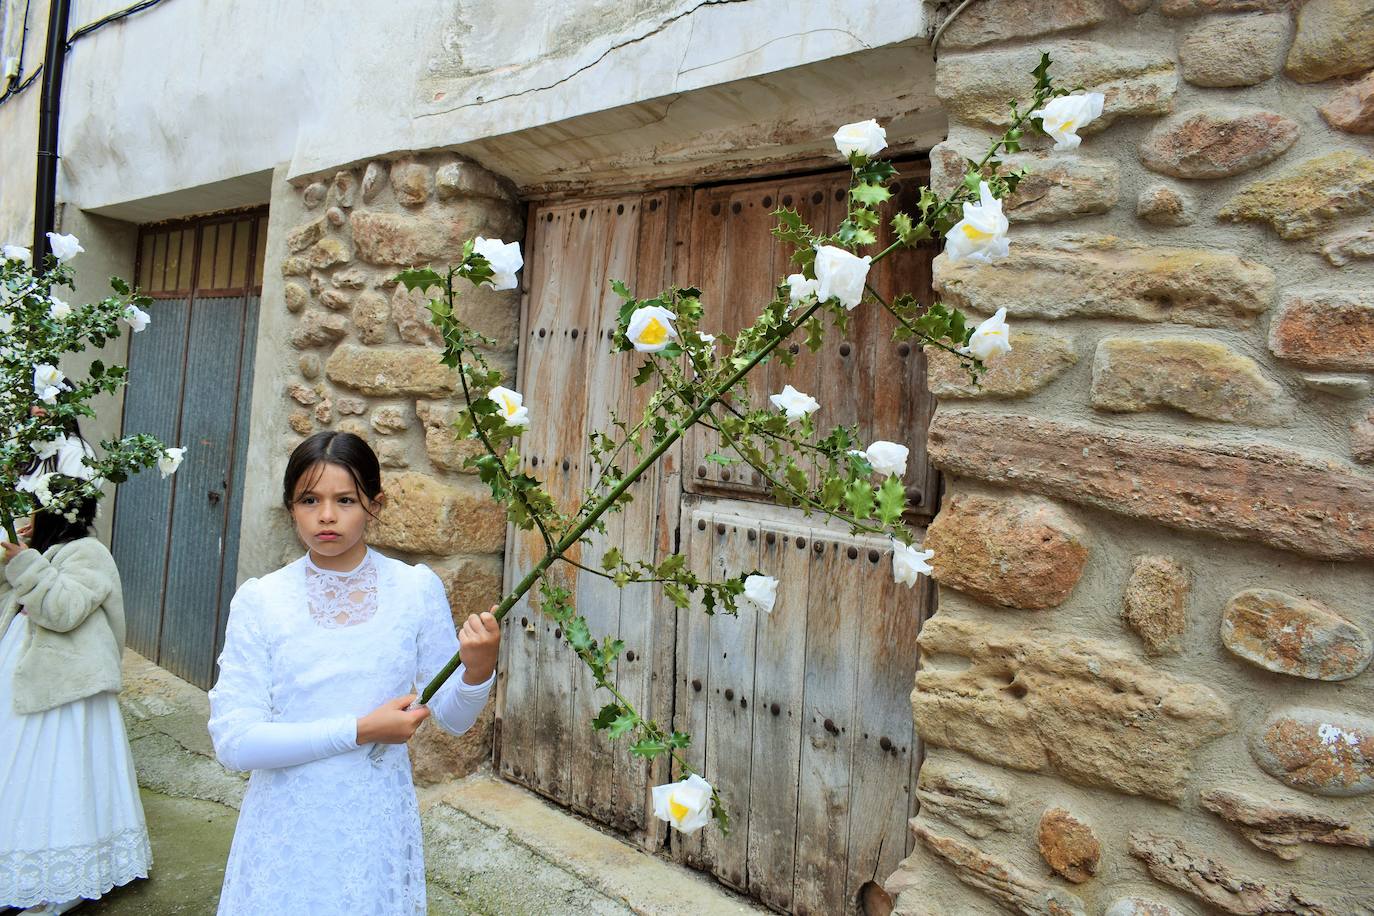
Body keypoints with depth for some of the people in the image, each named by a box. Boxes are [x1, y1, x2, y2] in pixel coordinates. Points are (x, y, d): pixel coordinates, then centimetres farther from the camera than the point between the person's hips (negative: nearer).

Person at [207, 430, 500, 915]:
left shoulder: (417, 588, -6)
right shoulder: (259, 600, -8)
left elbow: (454, 718, -1)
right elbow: (232, 741, -13)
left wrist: (478, 670, -21)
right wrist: (360, 731, -20)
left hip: (377, 823, 1)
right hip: (287, 826, 0)